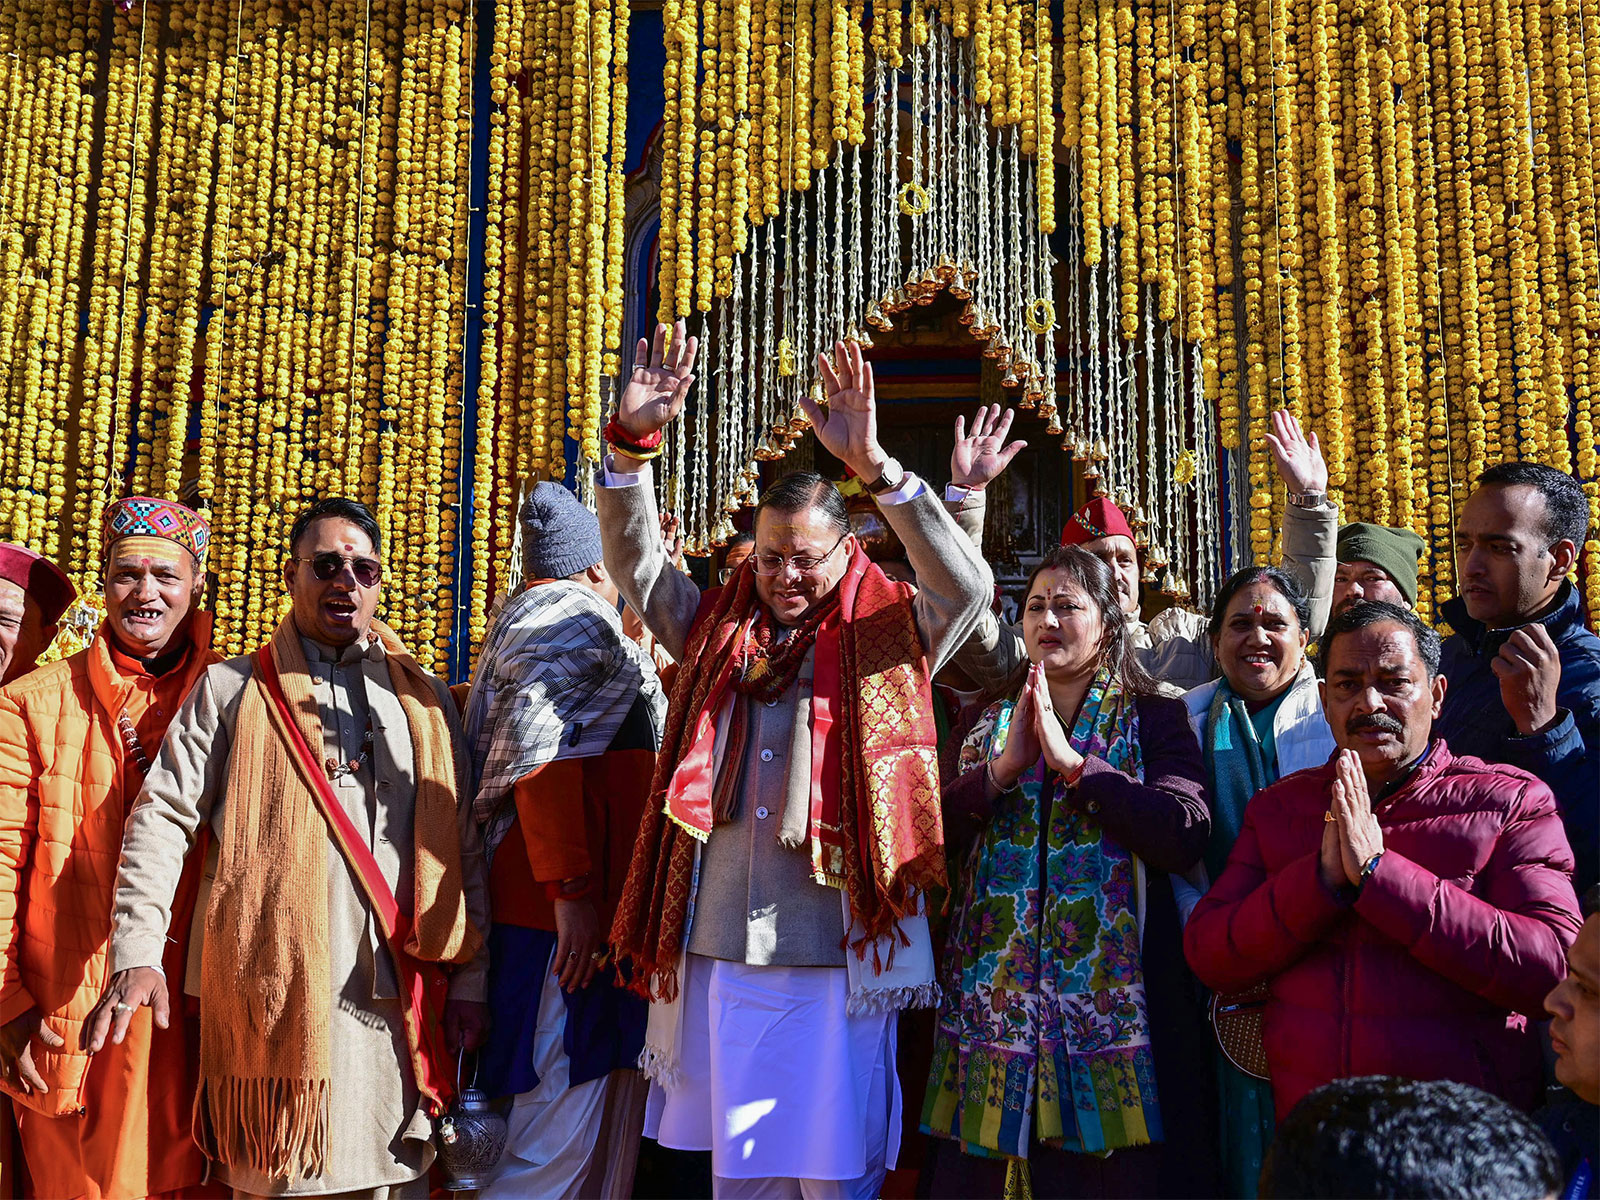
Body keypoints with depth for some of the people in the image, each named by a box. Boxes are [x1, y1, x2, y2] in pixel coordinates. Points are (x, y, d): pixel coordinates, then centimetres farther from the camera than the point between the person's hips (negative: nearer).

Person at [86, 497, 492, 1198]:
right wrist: (138, 953, -12)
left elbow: (465, 844, 13)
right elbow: (162, 816, 2)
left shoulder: (426, 701, 14)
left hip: (397, 1004, 2)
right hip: (272, 997, -2)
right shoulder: (233, 690, 9)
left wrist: (470, 979, 6)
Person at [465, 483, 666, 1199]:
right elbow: (542, 760, -21)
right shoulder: (572, 617, -8)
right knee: (565, 1118, -7)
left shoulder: (525, 621, 25)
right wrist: (572, 889, -23)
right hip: (571, 912, -11)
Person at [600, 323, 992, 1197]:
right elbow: (634, 562, 8)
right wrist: (632, 441, -8)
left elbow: (968, 588, -17)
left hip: (834, 957, -4)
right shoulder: (719, 632, 12)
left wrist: (875, 466, -26)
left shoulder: (885, 642, 0)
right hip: (721, 951, 4)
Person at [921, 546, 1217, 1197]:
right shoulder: (986, 721, 14)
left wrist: (1071, 760, -14)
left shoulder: (1154, 719, 5)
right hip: (993, 989, 3)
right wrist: (1003, 768, -12)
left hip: (1111, 987, -2)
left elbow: (1185, 836, -12)